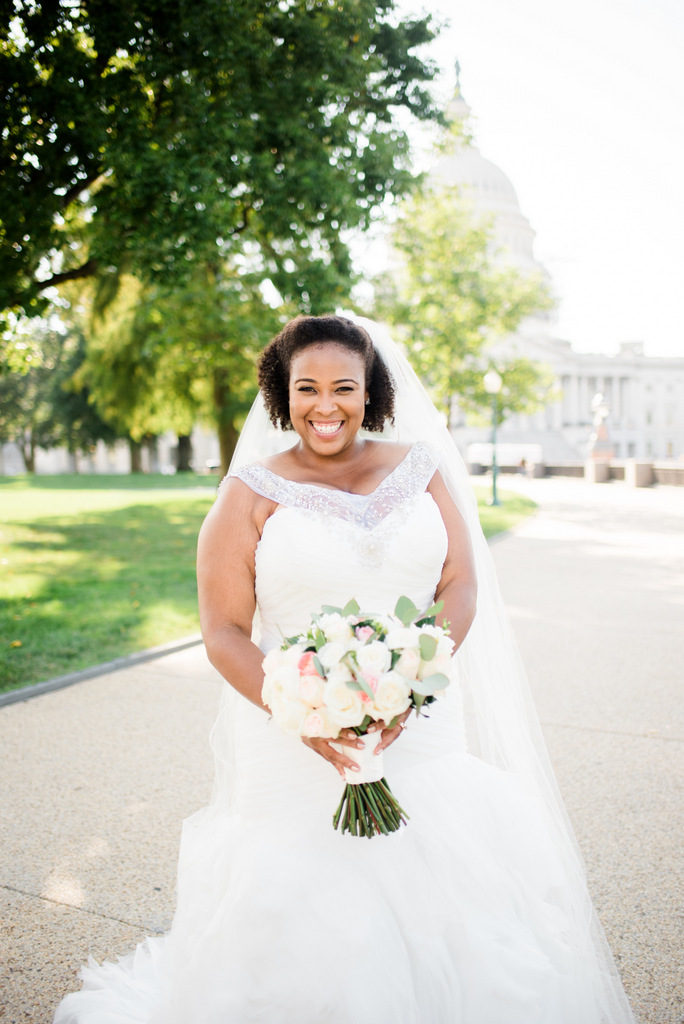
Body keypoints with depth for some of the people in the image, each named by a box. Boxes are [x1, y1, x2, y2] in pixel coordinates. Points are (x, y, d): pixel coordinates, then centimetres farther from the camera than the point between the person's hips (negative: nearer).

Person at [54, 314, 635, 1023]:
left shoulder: (420, 469, 6)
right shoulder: (252, 493, -1)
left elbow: (462, 586, 1)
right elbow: (224, 632, -5)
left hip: (420, 730, 2)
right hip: (294, 748, -2)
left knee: (446, 905, 5)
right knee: (302, 921, 3)